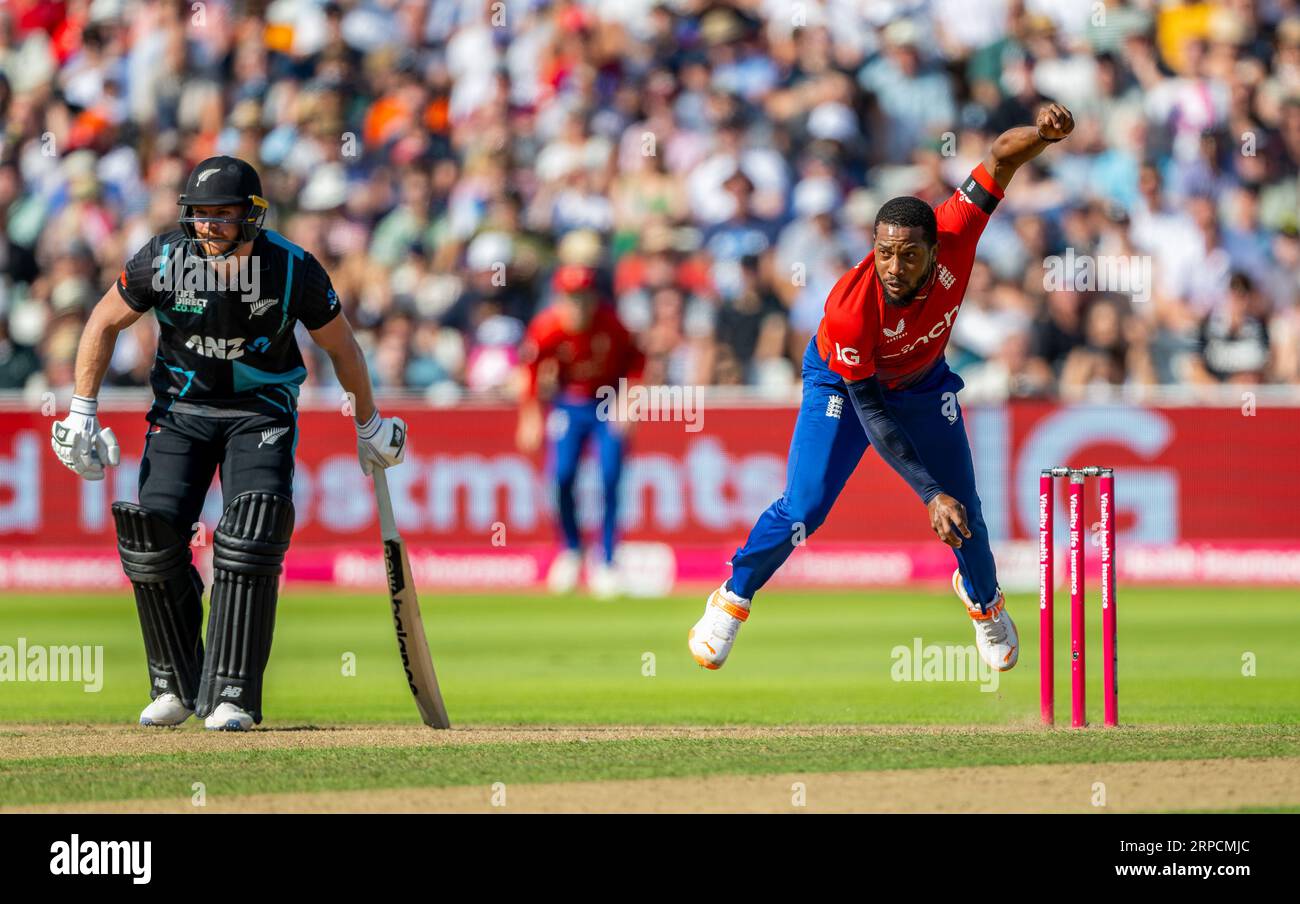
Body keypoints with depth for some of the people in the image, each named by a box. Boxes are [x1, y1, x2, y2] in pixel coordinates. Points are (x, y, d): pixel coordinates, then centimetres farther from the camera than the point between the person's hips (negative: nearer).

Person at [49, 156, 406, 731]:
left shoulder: (294, 271, -20)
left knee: (252, 534, -22)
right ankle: (175, 686, 7)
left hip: (262, 409, -2)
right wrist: (81, 413, -6)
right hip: (181, 407, 2)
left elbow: (340, 345, -2)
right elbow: (105, 322, -1)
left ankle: (231, 696, -19)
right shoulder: (164, 261, -18)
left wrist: (370, 425, 10)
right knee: (153, 532, -11)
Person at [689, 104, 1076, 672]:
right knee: (804, 509, -14)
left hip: (923, 381, 4)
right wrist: (930, 493, -34)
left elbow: (1001, 157, -29)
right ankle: (732, 601, 12)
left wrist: (1041, 132, -53)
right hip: (843, 382, -4)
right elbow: (869, 412, -32)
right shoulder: (850, 308, -41)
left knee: (964, 513, 8)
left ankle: (983, 598, 40)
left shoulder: (953, 236, -35)